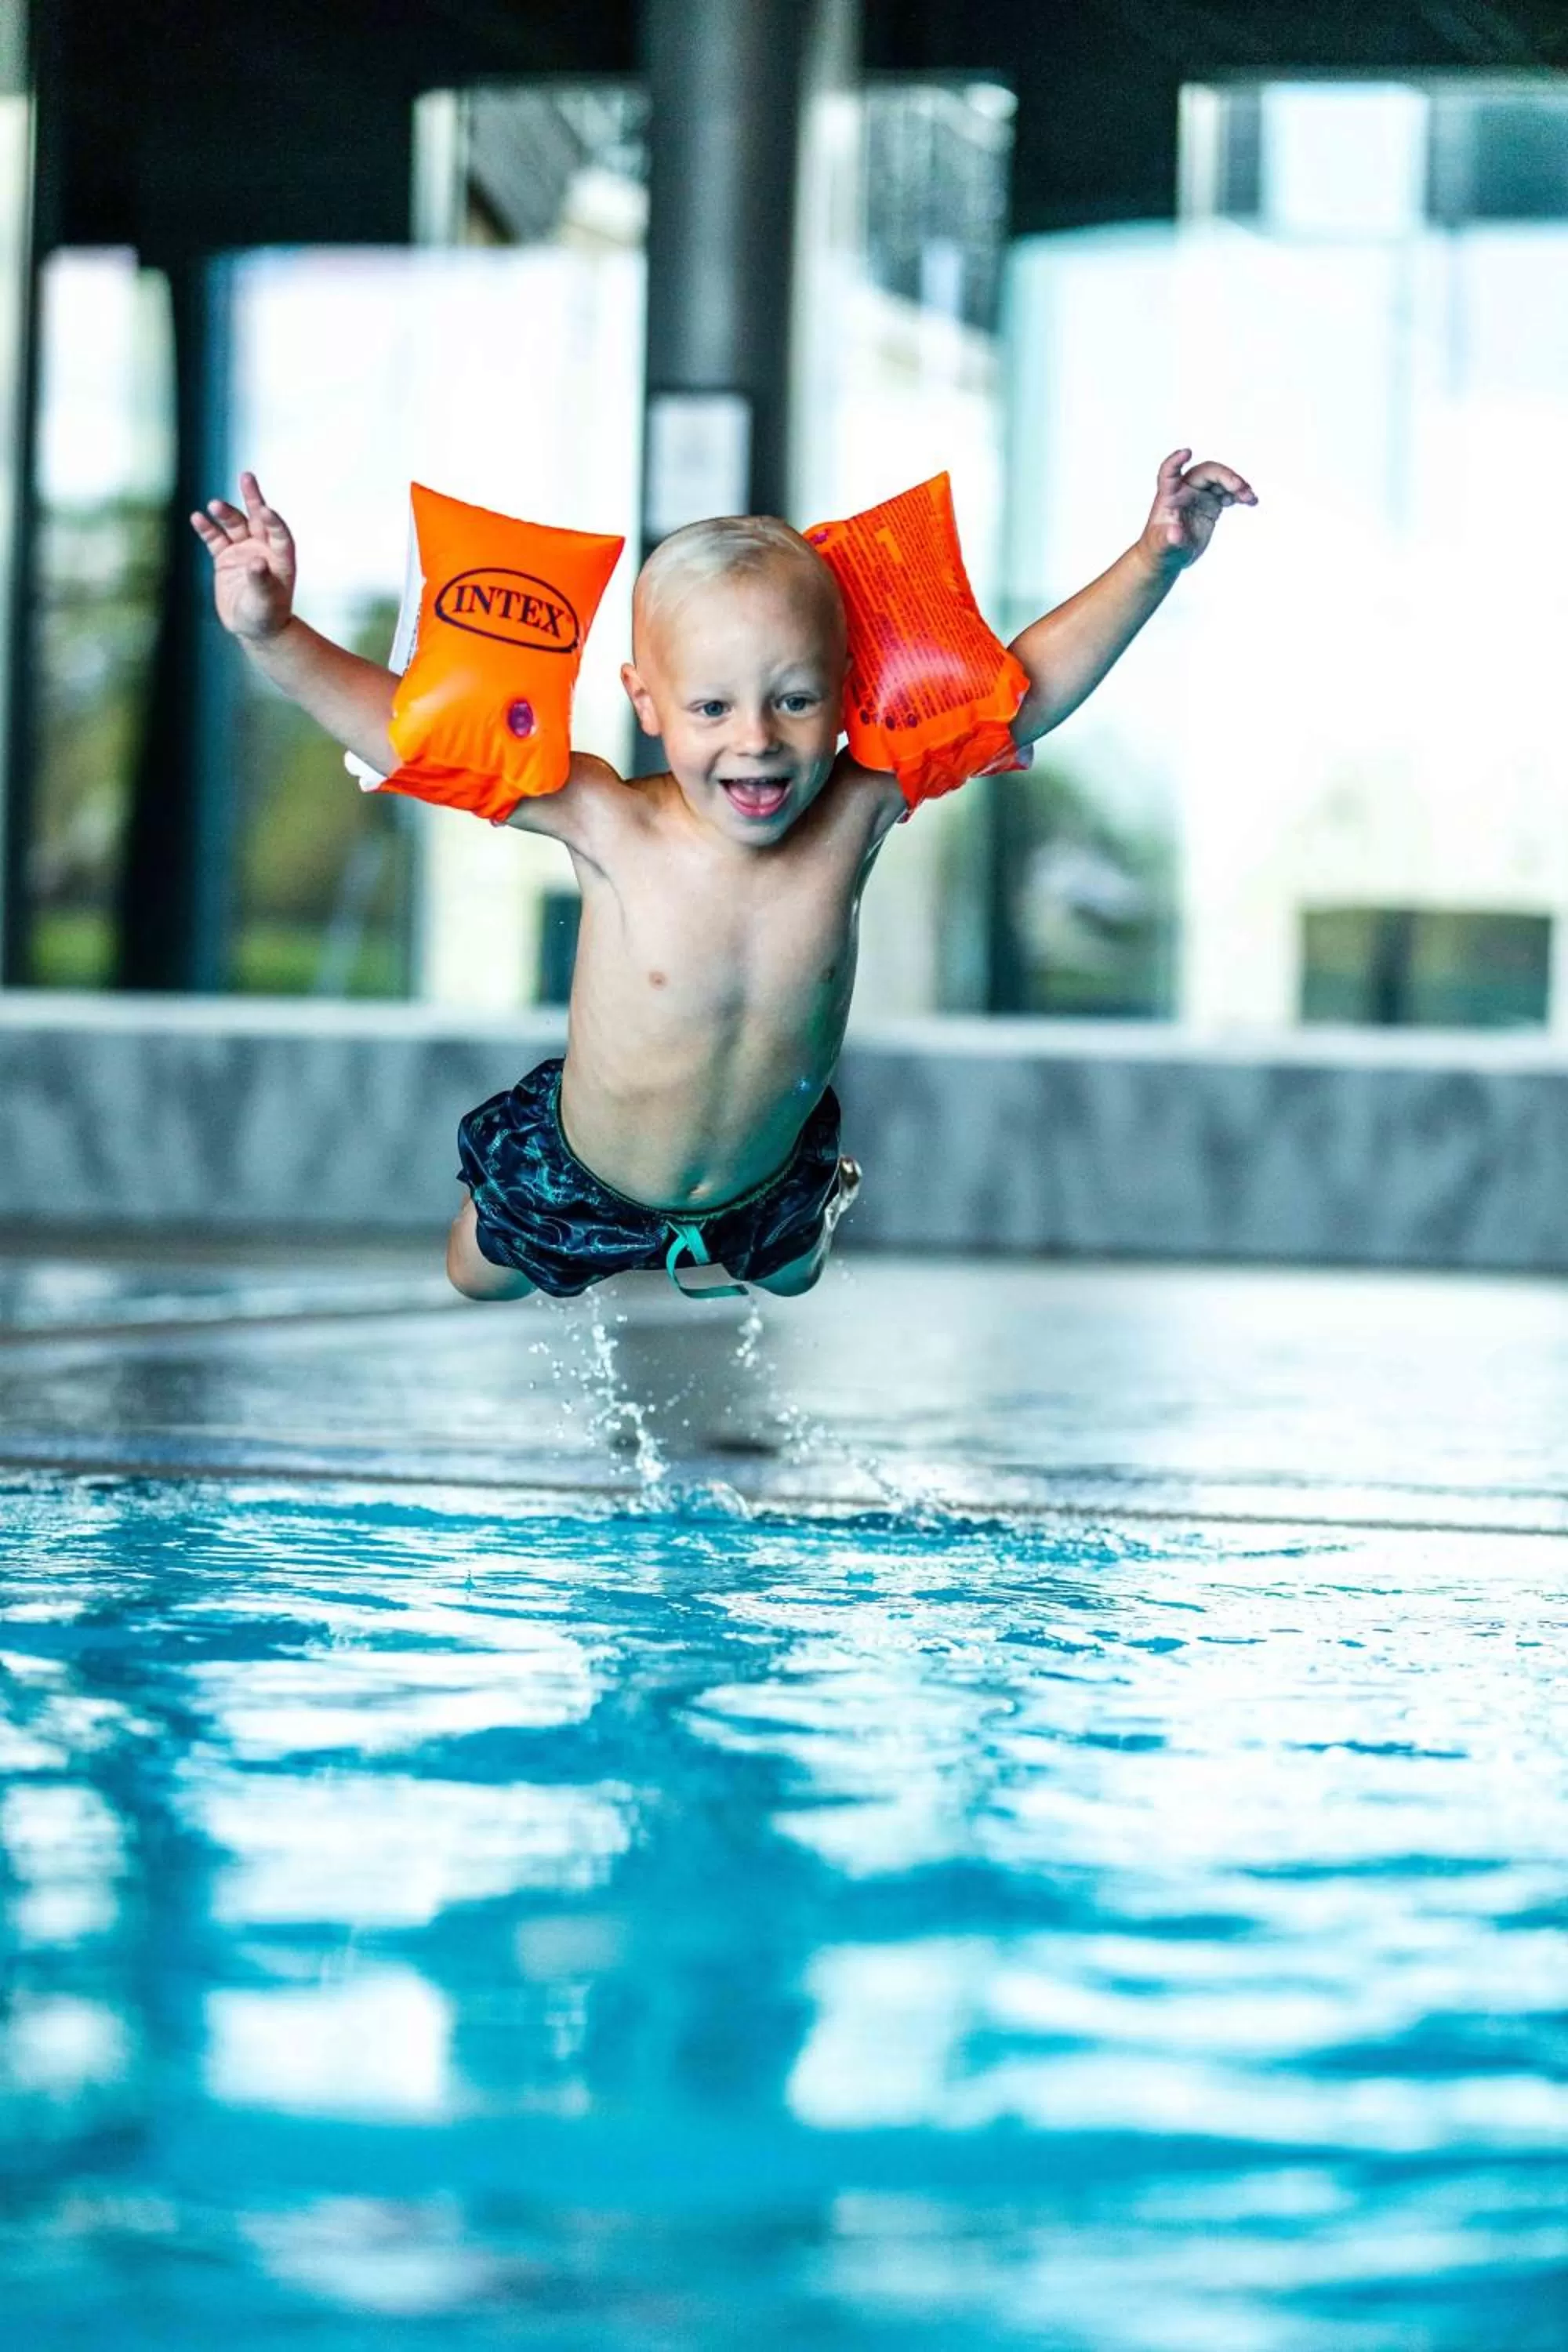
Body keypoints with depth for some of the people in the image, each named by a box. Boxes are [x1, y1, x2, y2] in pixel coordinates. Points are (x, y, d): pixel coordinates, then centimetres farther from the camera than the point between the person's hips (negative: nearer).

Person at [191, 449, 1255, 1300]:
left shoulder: (854, 816, -29)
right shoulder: (610, 829, -35)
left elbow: (1020, 694, -24)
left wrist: (1155, 561, -30)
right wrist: (276, 636, -52)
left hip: (761, 1187, 2)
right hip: (582, 1183, -2)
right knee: (479, 1277, 25)